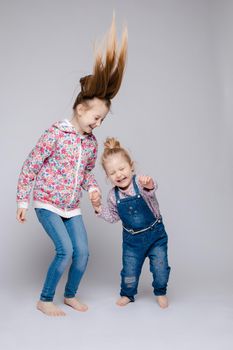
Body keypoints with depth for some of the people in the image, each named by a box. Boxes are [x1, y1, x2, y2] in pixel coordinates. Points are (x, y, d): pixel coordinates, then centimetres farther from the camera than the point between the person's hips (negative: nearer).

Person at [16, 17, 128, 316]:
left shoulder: (92, 143, 2)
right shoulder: (55, 133, -17)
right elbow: (30, 166, -13)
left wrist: (92, 187, -4)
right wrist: (22, 201, -11)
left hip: (72, 207, 6)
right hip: (47, 203, -6)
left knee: (83, 252, 2)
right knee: (65, 251, -14)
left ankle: (70, 295, 26)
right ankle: (44, 300, 6)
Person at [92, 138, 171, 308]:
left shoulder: (140, 182, -20)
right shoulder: (113, 195, -8)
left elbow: (151, 190, -43)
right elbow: (113, 217, 5)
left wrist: (149, 185, -66)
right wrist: (99, 208, -10)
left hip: (155, 233, -2)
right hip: (132, 238, 3)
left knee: (160, 267, 1)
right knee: (130, 270, 8)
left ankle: (161, 292, 29)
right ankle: (127, 294, 36)